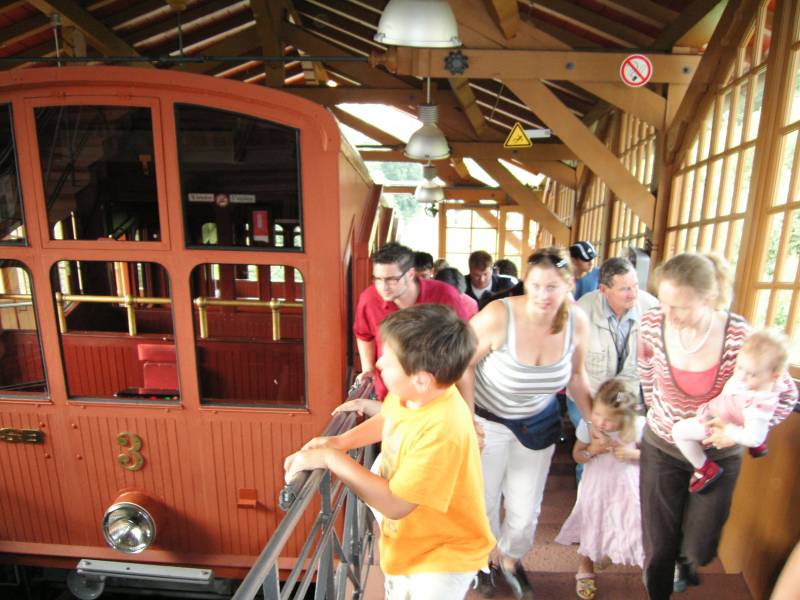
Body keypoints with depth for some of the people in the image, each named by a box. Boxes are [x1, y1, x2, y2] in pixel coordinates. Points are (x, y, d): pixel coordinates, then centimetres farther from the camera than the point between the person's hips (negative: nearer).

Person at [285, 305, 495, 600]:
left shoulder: (442, 430, -40)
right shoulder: (409, 392, -17)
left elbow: (395, 504, -33)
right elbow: (387, 420, 6)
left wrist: (331, 459, -29)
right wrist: (340, 441, -9)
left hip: (443, 557, -7)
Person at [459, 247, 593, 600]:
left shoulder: (578, 323, -15)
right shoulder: (499, 316, -31)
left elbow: (575, 376, 3)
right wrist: (468, 419, -19)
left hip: (538, 422, 4)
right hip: (489, 420, -3)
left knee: (526, 509, 15)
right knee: (484, 501, 16)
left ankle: (510, 559, 50)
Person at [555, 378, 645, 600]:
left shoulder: (638, 426, -24)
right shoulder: (587, 425, -21)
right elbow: (577, 455, -6)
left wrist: (631, 453, -26)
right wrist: (591, 450, -27)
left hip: (626, 485, 0)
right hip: (597, 485, 1)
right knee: (592, 524, 15)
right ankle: (585, 568, 40)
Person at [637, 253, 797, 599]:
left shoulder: (741, 337, -24)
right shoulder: (651, 325, -19)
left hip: (717, 453, 0)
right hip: (661, 447, 0)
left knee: (698, 550, 16)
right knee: (658, 548, 9)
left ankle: (685, 564, 53)